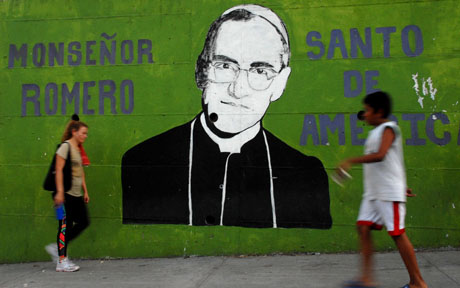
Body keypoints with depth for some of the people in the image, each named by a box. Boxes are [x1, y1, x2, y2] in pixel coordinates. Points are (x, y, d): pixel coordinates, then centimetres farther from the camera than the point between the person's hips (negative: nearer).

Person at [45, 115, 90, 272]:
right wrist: (59, 192, -20)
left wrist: (85, 191, 18)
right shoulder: (65, 146, -9)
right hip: (66, 194, -9)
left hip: (77, 194, 9)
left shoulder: (78, 149, 16)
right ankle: (62, 262, 4)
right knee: (65, 226, -4)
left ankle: (57, 247, 19)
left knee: (83, 222, 7)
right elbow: (59, 169, -15)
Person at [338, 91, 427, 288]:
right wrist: (402, 186, 30)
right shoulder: (376, 132, 19)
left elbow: (380, 155, -28)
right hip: (373, 192, 9)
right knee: (363, 227, 0)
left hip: (390, 192, -9)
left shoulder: (388, 129, -10)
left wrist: (351, 161, -28)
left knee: (397, 233, -6)